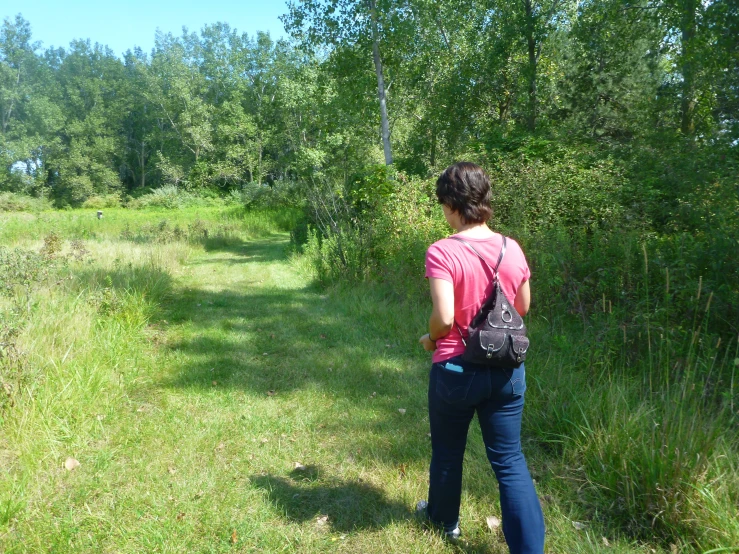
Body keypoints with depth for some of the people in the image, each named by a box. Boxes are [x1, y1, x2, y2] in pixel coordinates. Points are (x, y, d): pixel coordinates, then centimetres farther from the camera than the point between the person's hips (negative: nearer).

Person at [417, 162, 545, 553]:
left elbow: (443, 318, -25)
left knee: (447, 451, 21)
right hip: (507, 370, 4)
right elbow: (523, 307, 8)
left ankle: (444, 519, 44)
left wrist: (430, 339, -4)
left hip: (456, 370, -3)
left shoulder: (442, 252, -18)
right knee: (510, 461, 13)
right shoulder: (512, 249, -3)